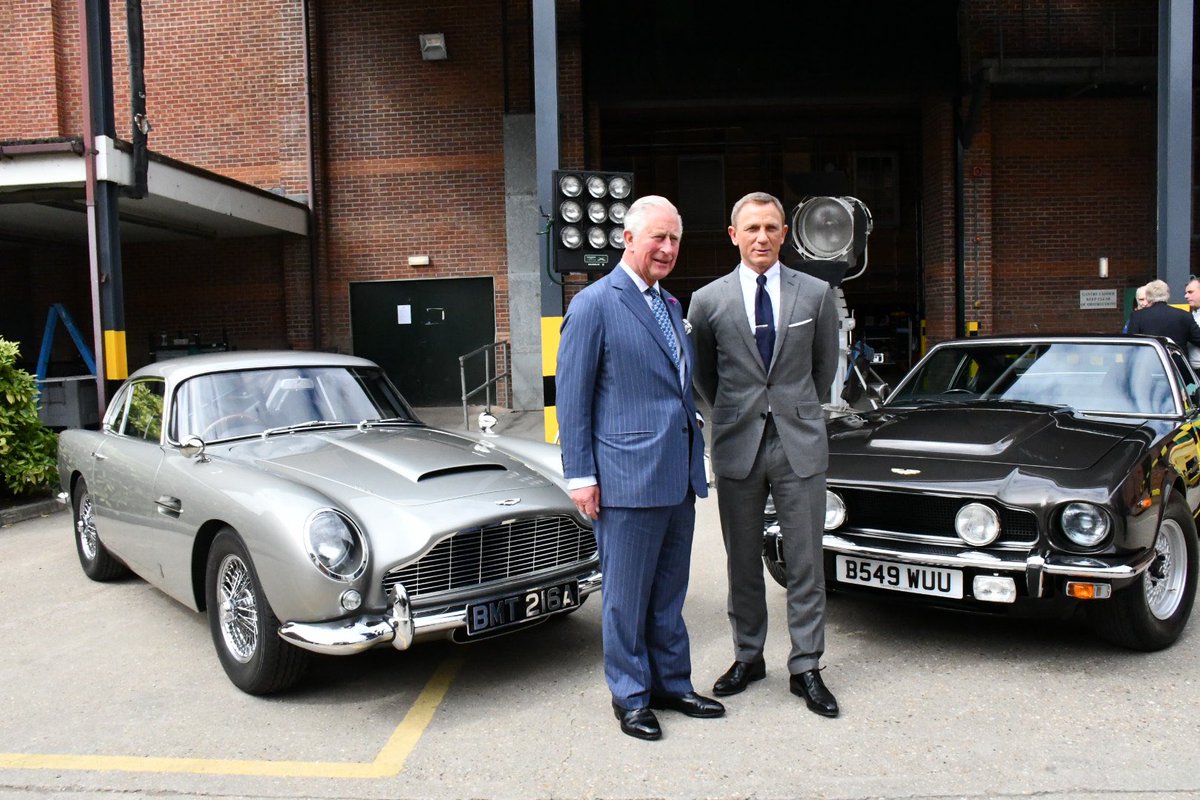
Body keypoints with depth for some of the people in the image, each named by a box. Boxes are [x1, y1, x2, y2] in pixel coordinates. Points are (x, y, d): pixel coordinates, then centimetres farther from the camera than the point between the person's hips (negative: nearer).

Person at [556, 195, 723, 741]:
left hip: (677, 476, 8)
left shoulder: (670, 305, 16)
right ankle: (631, 696, 21)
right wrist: (581, 476, -12)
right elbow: (571, 398, -9)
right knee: (627, 595, 5)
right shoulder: (594, 305, -8)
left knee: (668, 592, 17)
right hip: (628, 477, -7)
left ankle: (672, 684, 31)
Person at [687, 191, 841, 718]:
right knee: (743, 561, 11)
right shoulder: (708, 301, 0)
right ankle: (748, 657, 27)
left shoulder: (816, 294, 1)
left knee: (805, 562, 4)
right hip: (737, 447, 1)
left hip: (800, 445, 0)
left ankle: (805, 668, 17)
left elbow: (826, 364, 14)